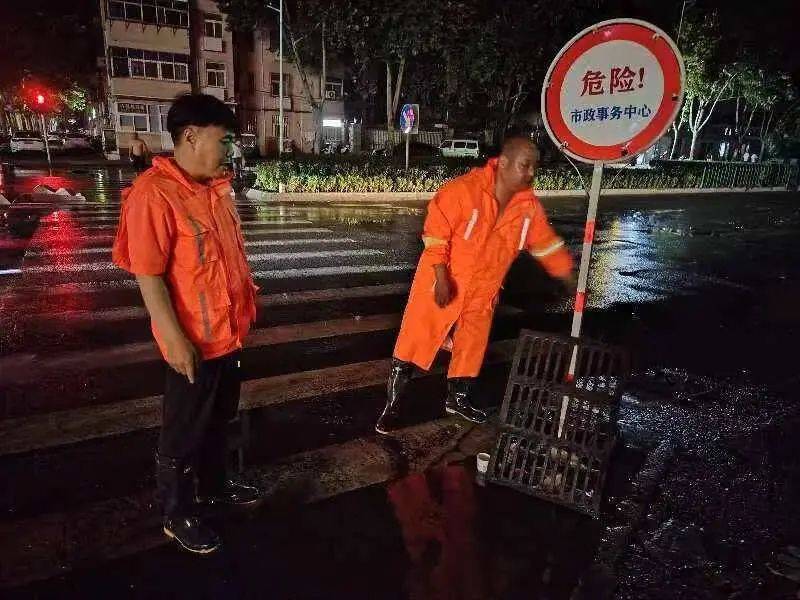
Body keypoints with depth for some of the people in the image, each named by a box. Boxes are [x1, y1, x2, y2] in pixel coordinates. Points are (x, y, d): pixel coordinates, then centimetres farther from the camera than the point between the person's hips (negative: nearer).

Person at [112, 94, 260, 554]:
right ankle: (178, 515, 31)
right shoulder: (154, 192, -19)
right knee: (184, 432, 11)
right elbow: (148, 274, -20)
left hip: (230, 332, 8)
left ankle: (214, 486, 45)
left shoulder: (217, 187, 6)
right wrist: (175, 339, -21)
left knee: (220, 419, 24)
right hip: (196, 341, -8)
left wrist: (244, 310, 16)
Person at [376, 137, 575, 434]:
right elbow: (435, 232, -20)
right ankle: (393, 403, 15)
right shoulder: (464, 190, -23)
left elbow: (547, 243, 8)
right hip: (443, 282, -5)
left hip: (482, 289, 6)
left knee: (472, 347, 16)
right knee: (416, 340, 1)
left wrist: (572, 279, 11)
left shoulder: (529, 205, -4)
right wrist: (441, 277, -23)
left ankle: (457, 398, 38)